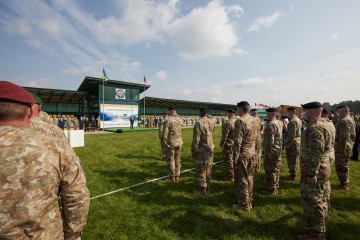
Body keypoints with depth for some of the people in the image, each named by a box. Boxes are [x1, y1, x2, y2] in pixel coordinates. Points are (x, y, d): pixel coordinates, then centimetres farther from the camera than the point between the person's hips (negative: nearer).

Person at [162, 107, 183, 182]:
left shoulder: (167, 121, -16)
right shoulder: (180, 120, 0)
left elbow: (165, 134, -17)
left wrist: (165, 144, -6)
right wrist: (176, 115, 19)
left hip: (170, 143, -5)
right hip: (179, 143, 5)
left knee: (170, 160, 8)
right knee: (177, 160, 15)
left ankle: (172, 176, 15)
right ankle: (177, 176, 23)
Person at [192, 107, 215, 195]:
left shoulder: (198, 123, -18)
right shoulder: (212, 122, 1)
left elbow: (196, 139, -18)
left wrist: (193, 151, -9)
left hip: (201, 150, -6)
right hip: (210, 149, 6)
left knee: (201, 170, 7)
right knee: (208, 169, 16)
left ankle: (202, 189, 17)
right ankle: (208, 188, 27)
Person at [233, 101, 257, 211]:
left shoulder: (240, 121, -19)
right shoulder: (255, 120, 5)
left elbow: (237, 142, -20)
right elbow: (257, 138, 12)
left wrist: (235, 157, -13)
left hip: (243, 155, -7)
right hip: (252, 154, 8)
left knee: (241, 180, 7)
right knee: (249, 178, 18)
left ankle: (244, 204, 19)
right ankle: (249, 202, 32)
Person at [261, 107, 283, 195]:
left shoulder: (271, 124, -21)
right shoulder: (279, 122, 10)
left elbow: (270, 140, -24)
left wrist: (267, 152, -21)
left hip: (272, 150, -10)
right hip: (278, 149, 10)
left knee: (270, 170, 0)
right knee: (276, 169, 18)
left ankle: (271, 189, 10)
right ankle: (275, 187, 30)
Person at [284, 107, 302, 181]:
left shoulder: (292, 121, -20)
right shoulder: (299, 120, 12)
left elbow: (292, 134, -24)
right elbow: (299, 131, 17)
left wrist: (288, 143, -19)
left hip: (293, 142, -10)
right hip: (298, 141, 10)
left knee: (291, 159, 0)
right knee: (295, 159, 17)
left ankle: (292, 175, 8)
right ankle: (294, 174, 28)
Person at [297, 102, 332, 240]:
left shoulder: (315, 128, -22)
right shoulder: (321, 124, 13)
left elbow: (316, 153, -27)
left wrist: (311, 174, -24)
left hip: (315, 170, -11)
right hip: (321, 168, 11)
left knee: (312, 200, 0)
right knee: (320, 200, 19)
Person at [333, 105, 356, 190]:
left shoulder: (344, 121, -20)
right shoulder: (349, 119, 14)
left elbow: (344, 137, -26)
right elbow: (351, 135, 21)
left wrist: (342, 148, -23)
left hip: (342, 147, -11)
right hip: (348, 146, 11)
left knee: (341, 166, -1)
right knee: (344, 165, 20)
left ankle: (343, 185, 8)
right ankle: (345, 182, 31)